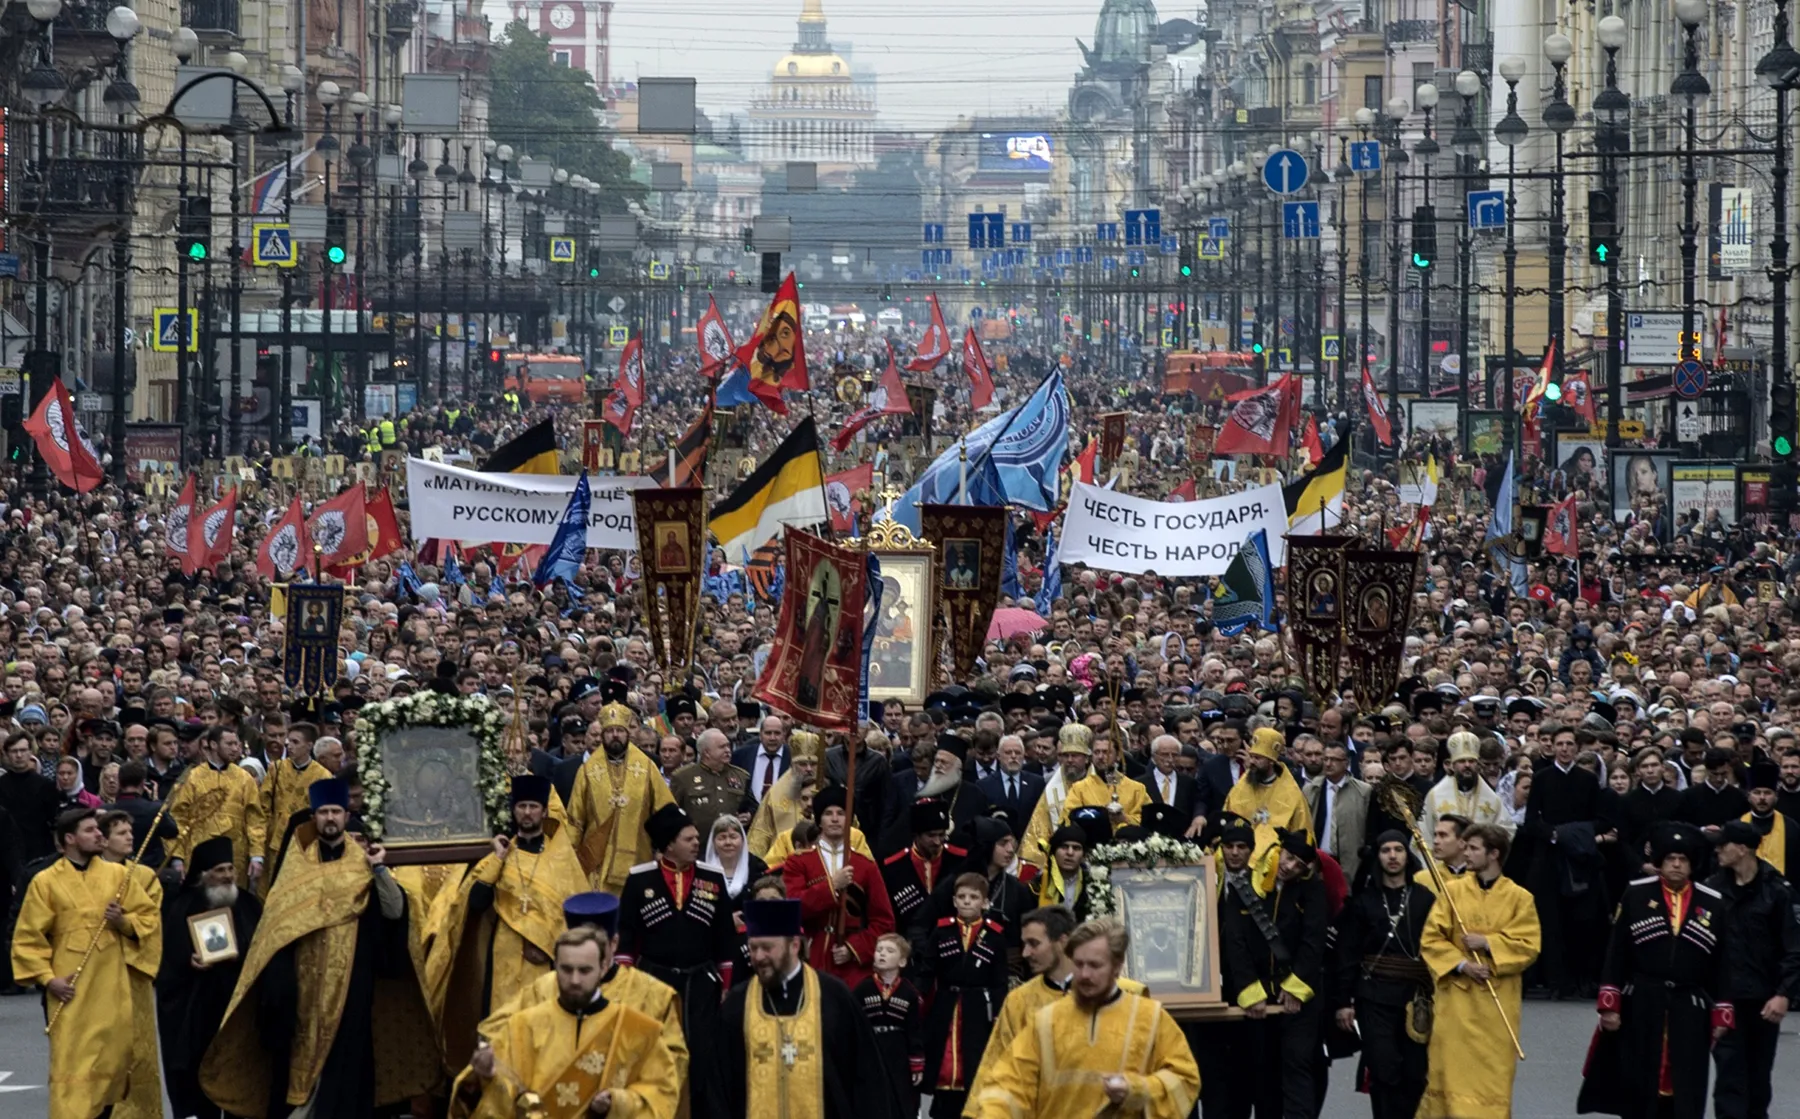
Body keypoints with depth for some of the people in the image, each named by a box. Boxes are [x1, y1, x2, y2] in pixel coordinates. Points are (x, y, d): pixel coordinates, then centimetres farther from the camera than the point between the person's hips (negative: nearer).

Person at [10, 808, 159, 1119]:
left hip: (114, 986, 3)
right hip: (71, 991, -3)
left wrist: (125, 922, -8)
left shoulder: (117, 874, 8)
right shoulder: (45, 882, 0)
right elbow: (28, 938, 1)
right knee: (70, 1063, -10)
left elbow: (150, 918, 12)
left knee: (115, 1058, 7)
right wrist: (46, 977, -9)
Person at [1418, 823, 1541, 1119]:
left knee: (1494, 1076, -1)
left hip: (1498, 1002, -1)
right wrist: (1461, 964, -12)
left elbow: (1528, 946, -4)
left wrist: (1487, 943, -14)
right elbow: (1431, 939, 2)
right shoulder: (1452, 890, 4)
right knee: (1450, 1069, 0)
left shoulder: (1519, 897, 1)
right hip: (1455, 998, 1)